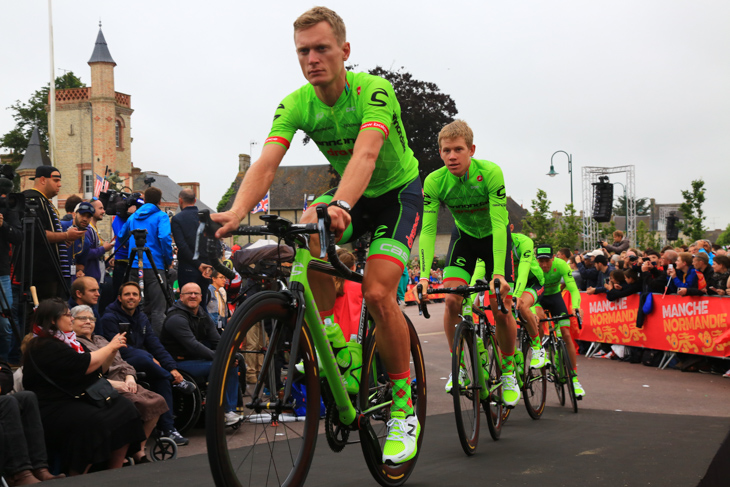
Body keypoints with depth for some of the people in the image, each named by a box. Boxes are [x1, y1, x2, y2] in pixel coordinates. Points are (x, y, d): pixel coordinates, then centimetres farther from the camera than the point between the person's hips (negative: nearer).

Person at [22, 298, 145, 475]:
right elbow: (87, 364, -17)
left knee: (125, 407, -10)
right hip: (52, 409, -10)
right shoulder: (45, 347, -12)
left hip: (74, 402, 10)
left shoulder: (64, 341, 18)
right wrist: (110, 347, -3)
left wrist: (114, 349, 10)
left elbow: (98, 370, 24)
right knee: (93, 421, -35)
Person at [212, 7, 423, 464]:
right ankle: (336, 345, -11)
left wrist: (339, 206, -64)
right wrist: (237, 212, -47)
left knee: (377, 293, -22)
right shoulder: (296, 105, -15)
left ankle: (404, 408, -6)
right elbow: (266, 163, -28)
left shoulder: (373, 90, -28)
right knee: (309, 231, -28)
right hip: (350, 197, 5)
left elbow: (365, 152, -45)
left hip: (399, 192, -5)